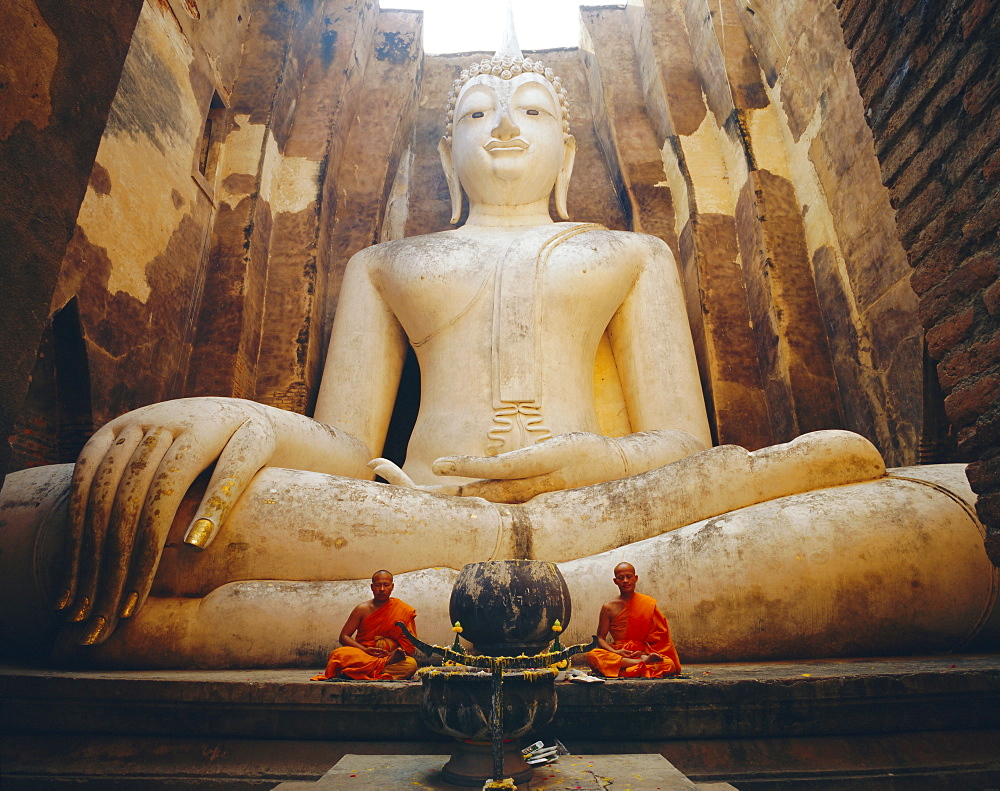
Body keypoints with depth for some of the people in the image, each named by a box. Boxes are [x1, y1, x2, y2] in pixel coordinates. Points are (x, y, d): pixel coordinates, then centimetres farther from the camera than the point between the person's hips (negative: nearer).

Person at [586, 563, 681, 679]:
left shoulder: (648, 603, 6)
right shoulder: (609, 608, 6)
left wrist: (645, 652, -14)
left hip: (643, 652, 0)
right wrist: (614, 652, -15)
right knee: (591, 656, -32)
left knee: (669, 664, -29)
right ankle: (642, 662, -32)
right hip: (618, 654, 1)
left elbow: (658, 635, 5)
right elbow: (600, 638, 6)